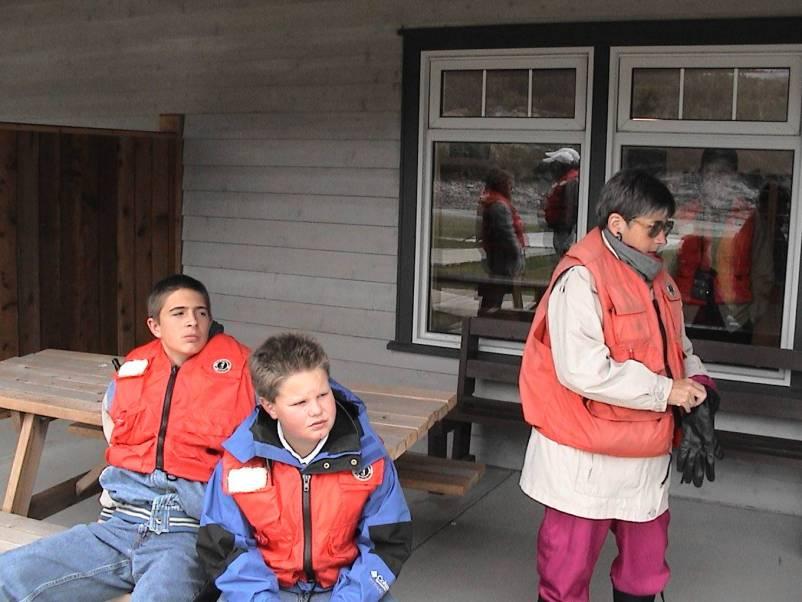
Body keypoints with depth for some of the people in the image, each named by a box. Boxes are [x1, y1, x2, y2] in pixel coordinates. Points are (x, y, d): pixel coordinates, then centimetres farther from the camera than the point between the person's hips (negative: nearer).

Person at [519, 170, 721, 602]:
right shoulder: (581, 278, -19)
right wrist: (665, 391, -19)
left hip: (645, 453, 8)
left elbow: (678, 349, 16)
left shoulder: (657, 279, 9)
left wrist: (698, 391, -5)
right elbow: (583, 370, -28)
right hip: (586, 458, -8)